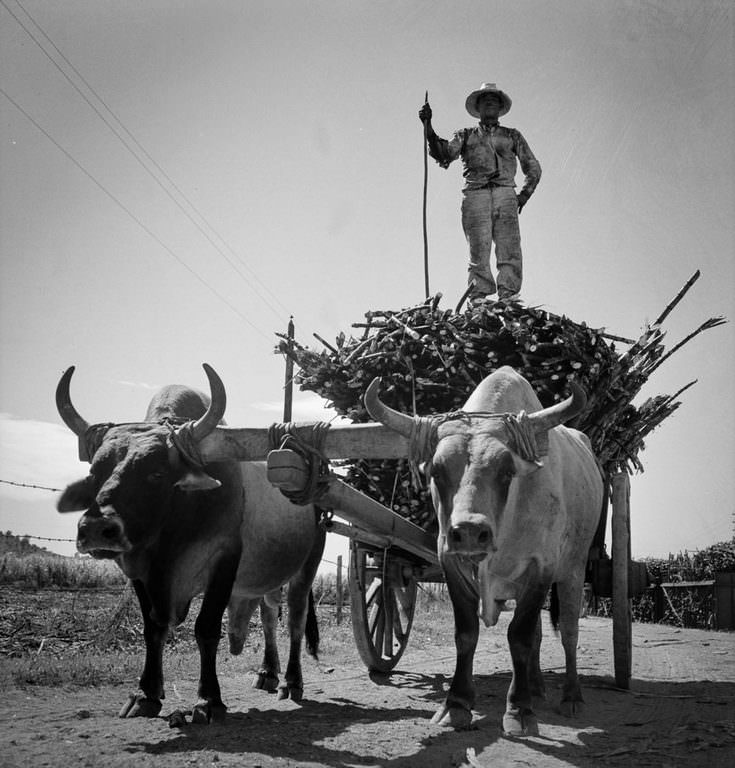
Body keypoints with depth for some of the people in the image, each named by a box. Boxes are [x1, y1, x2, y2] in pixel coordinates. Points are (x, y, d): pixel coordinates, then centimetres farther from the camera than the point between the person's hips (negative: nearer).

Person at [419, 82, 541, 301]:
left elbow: (533, 169, 25)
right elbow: (443, 154, 5)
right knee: (478, 251, -12)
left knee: (510, 249, -15)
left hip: (505, 195, 0)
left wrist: (523, 196, 11)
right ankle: (479, 301, -17)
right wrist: (428, 126, -7)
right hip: (475, 196, 0)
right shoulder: (465, 135, 23)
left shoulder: (512, 135, 24)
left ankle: (509, 296, -22)